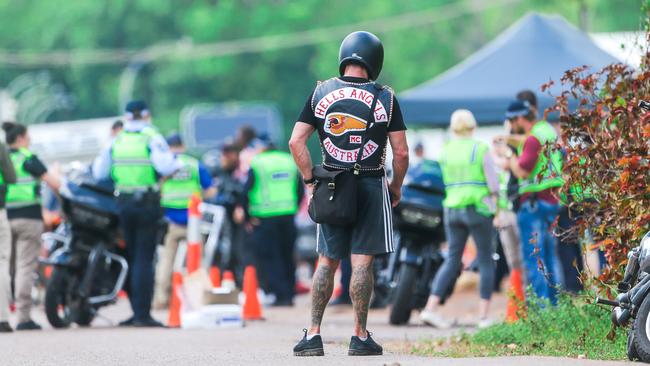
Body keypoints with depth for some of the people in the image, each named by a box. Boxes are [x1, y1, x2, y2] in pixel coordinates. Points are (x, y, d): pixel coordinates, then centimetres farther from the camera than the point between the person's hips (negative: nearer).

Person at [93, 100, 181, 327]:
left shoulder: (116, 141, 7)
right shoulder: (152, 138, -7)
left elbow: (99, 172, 8)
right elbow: (165, 165, -22)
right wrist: (178, 166, -1)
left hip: (123, 204, 4)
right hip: (148, 204, -4)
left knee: (130, 258, 12)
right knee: (144, 259, -5)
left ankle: (138, 312, 13)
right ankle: (142, 314, -9)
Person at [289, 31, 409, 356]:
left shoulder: (321, 93, 1)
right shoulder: (384, 98, -5)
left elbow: (296, 141, -2)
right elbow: (401, 152, -4)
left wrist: (311, 180, 8)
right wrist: (396, 186, 11)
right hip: (370, 184, -2)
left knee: (327, 261, 10)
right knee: (362, 262, 1)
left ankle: (313, 334, 6)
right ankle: (360, 337, 3)